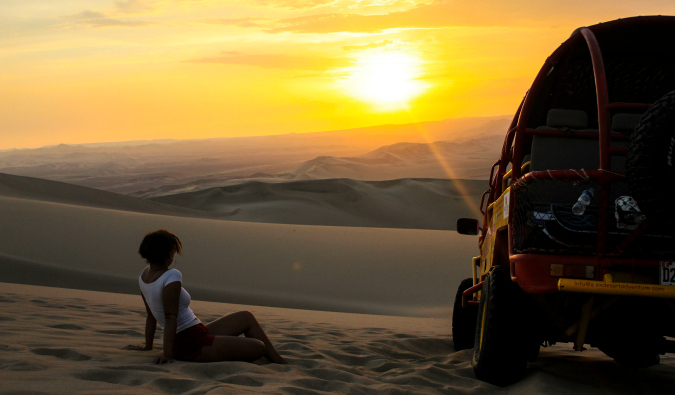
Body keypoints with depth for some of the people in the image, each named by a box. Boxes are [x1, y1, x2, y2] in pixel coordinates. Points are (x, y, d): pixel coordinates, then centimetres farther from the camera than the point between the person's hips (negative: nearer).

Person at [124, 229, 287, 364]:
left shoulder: (145, 275, 6)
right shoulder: (172, 276, -21)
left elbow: (150, 315, 15)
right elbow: (170, 317, -25)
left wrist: (148, 346, 22)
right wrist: (168, 355, -25)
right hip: (194, 345, -10)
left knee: (247, 317, 19)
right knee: (259, 347, -9)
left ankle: (280, 363, 25)